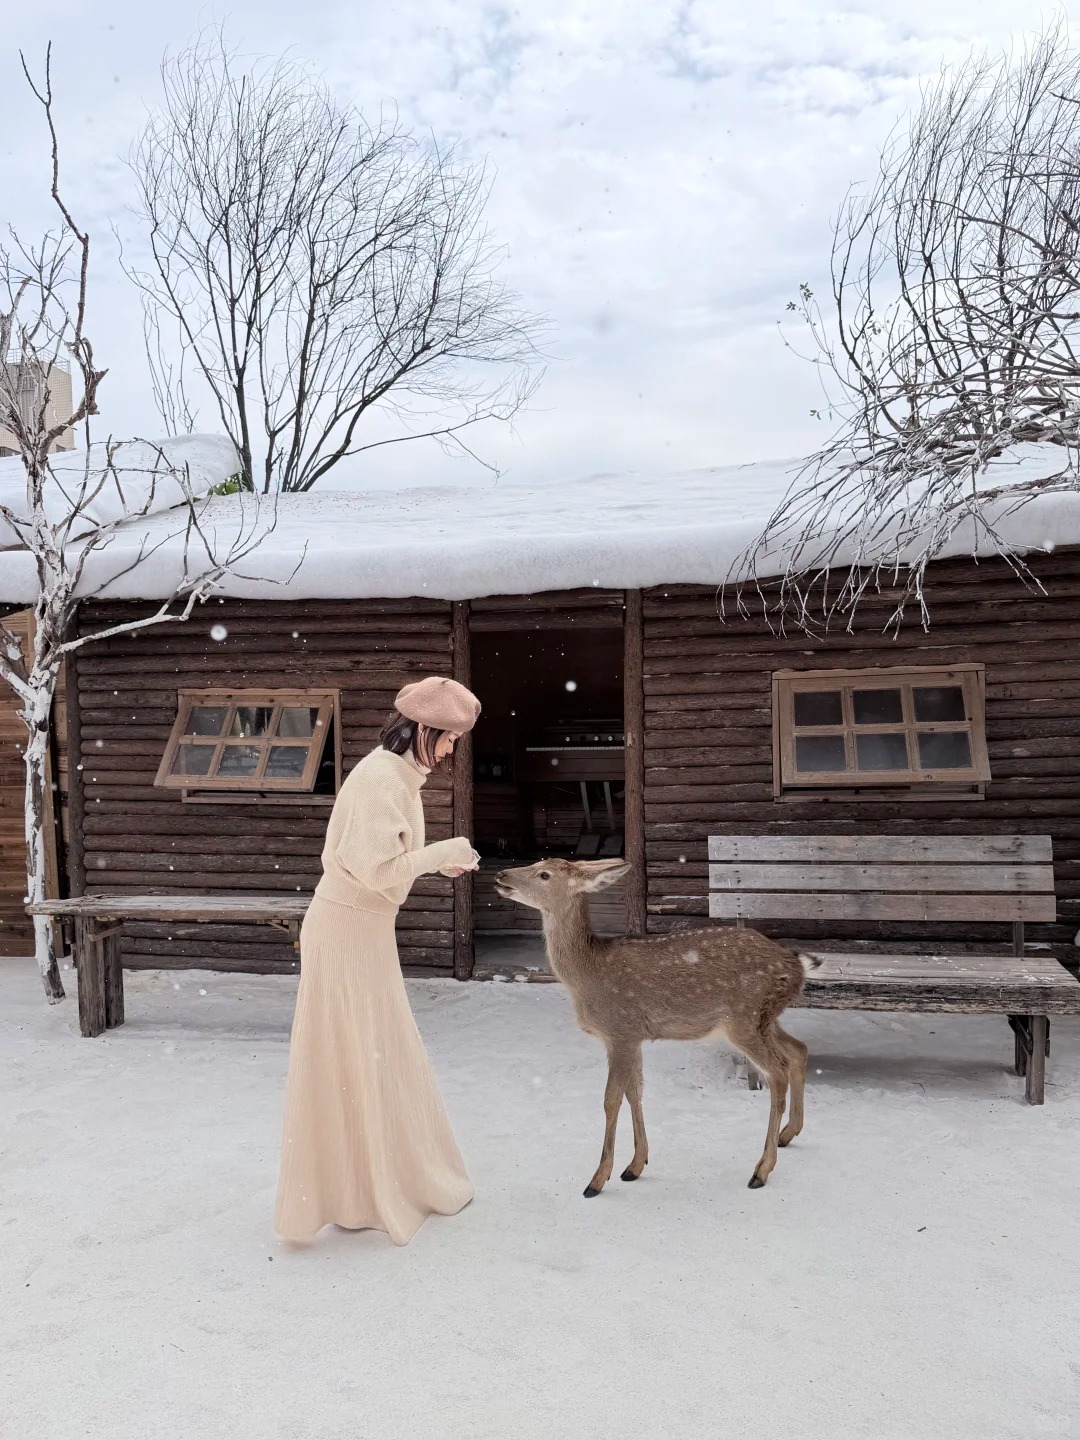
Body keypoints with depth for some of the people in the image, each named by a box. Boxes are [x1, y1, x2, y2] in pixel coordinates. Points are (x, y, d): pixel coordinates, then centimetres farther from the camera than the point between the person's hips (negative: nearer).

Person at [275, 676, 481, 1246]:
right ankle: (357, 1197, 17)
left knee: (380, 1060, 18)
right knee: (352, 1064, 3)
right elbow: (378, 868, -26)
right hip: (348, 935, -10)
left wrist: (437, 860, 5)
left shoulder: (399, 777, 10)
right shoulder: (380, 778, -20)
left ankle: (390, 1182, 31)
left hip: (364, 932, 10)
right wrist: (441, 852, -16)